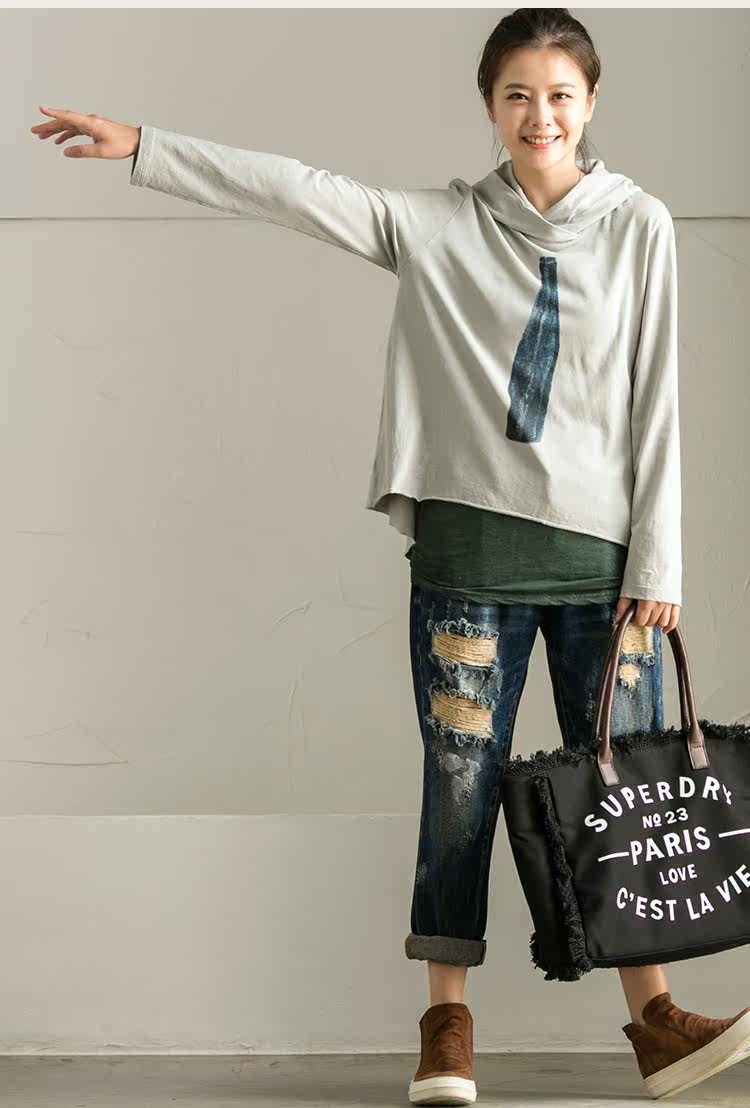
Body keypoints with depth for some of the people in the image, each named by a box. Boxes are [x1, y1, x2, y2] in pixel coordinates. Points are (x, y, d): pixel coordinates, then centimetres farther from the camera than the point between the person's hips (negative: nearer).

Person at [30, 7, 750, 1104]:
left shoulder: (638, 225, 5)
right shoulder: (441, 226, 5)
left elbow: (654, 406, 2)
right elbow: (303, 191, -3)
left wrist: (657, 569, -2)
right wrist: (143, 148, -11)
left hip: (601, 556, 0)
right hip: (470, 551, 0)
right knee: (461, 786, 1)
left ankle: (654, 1019, 8)